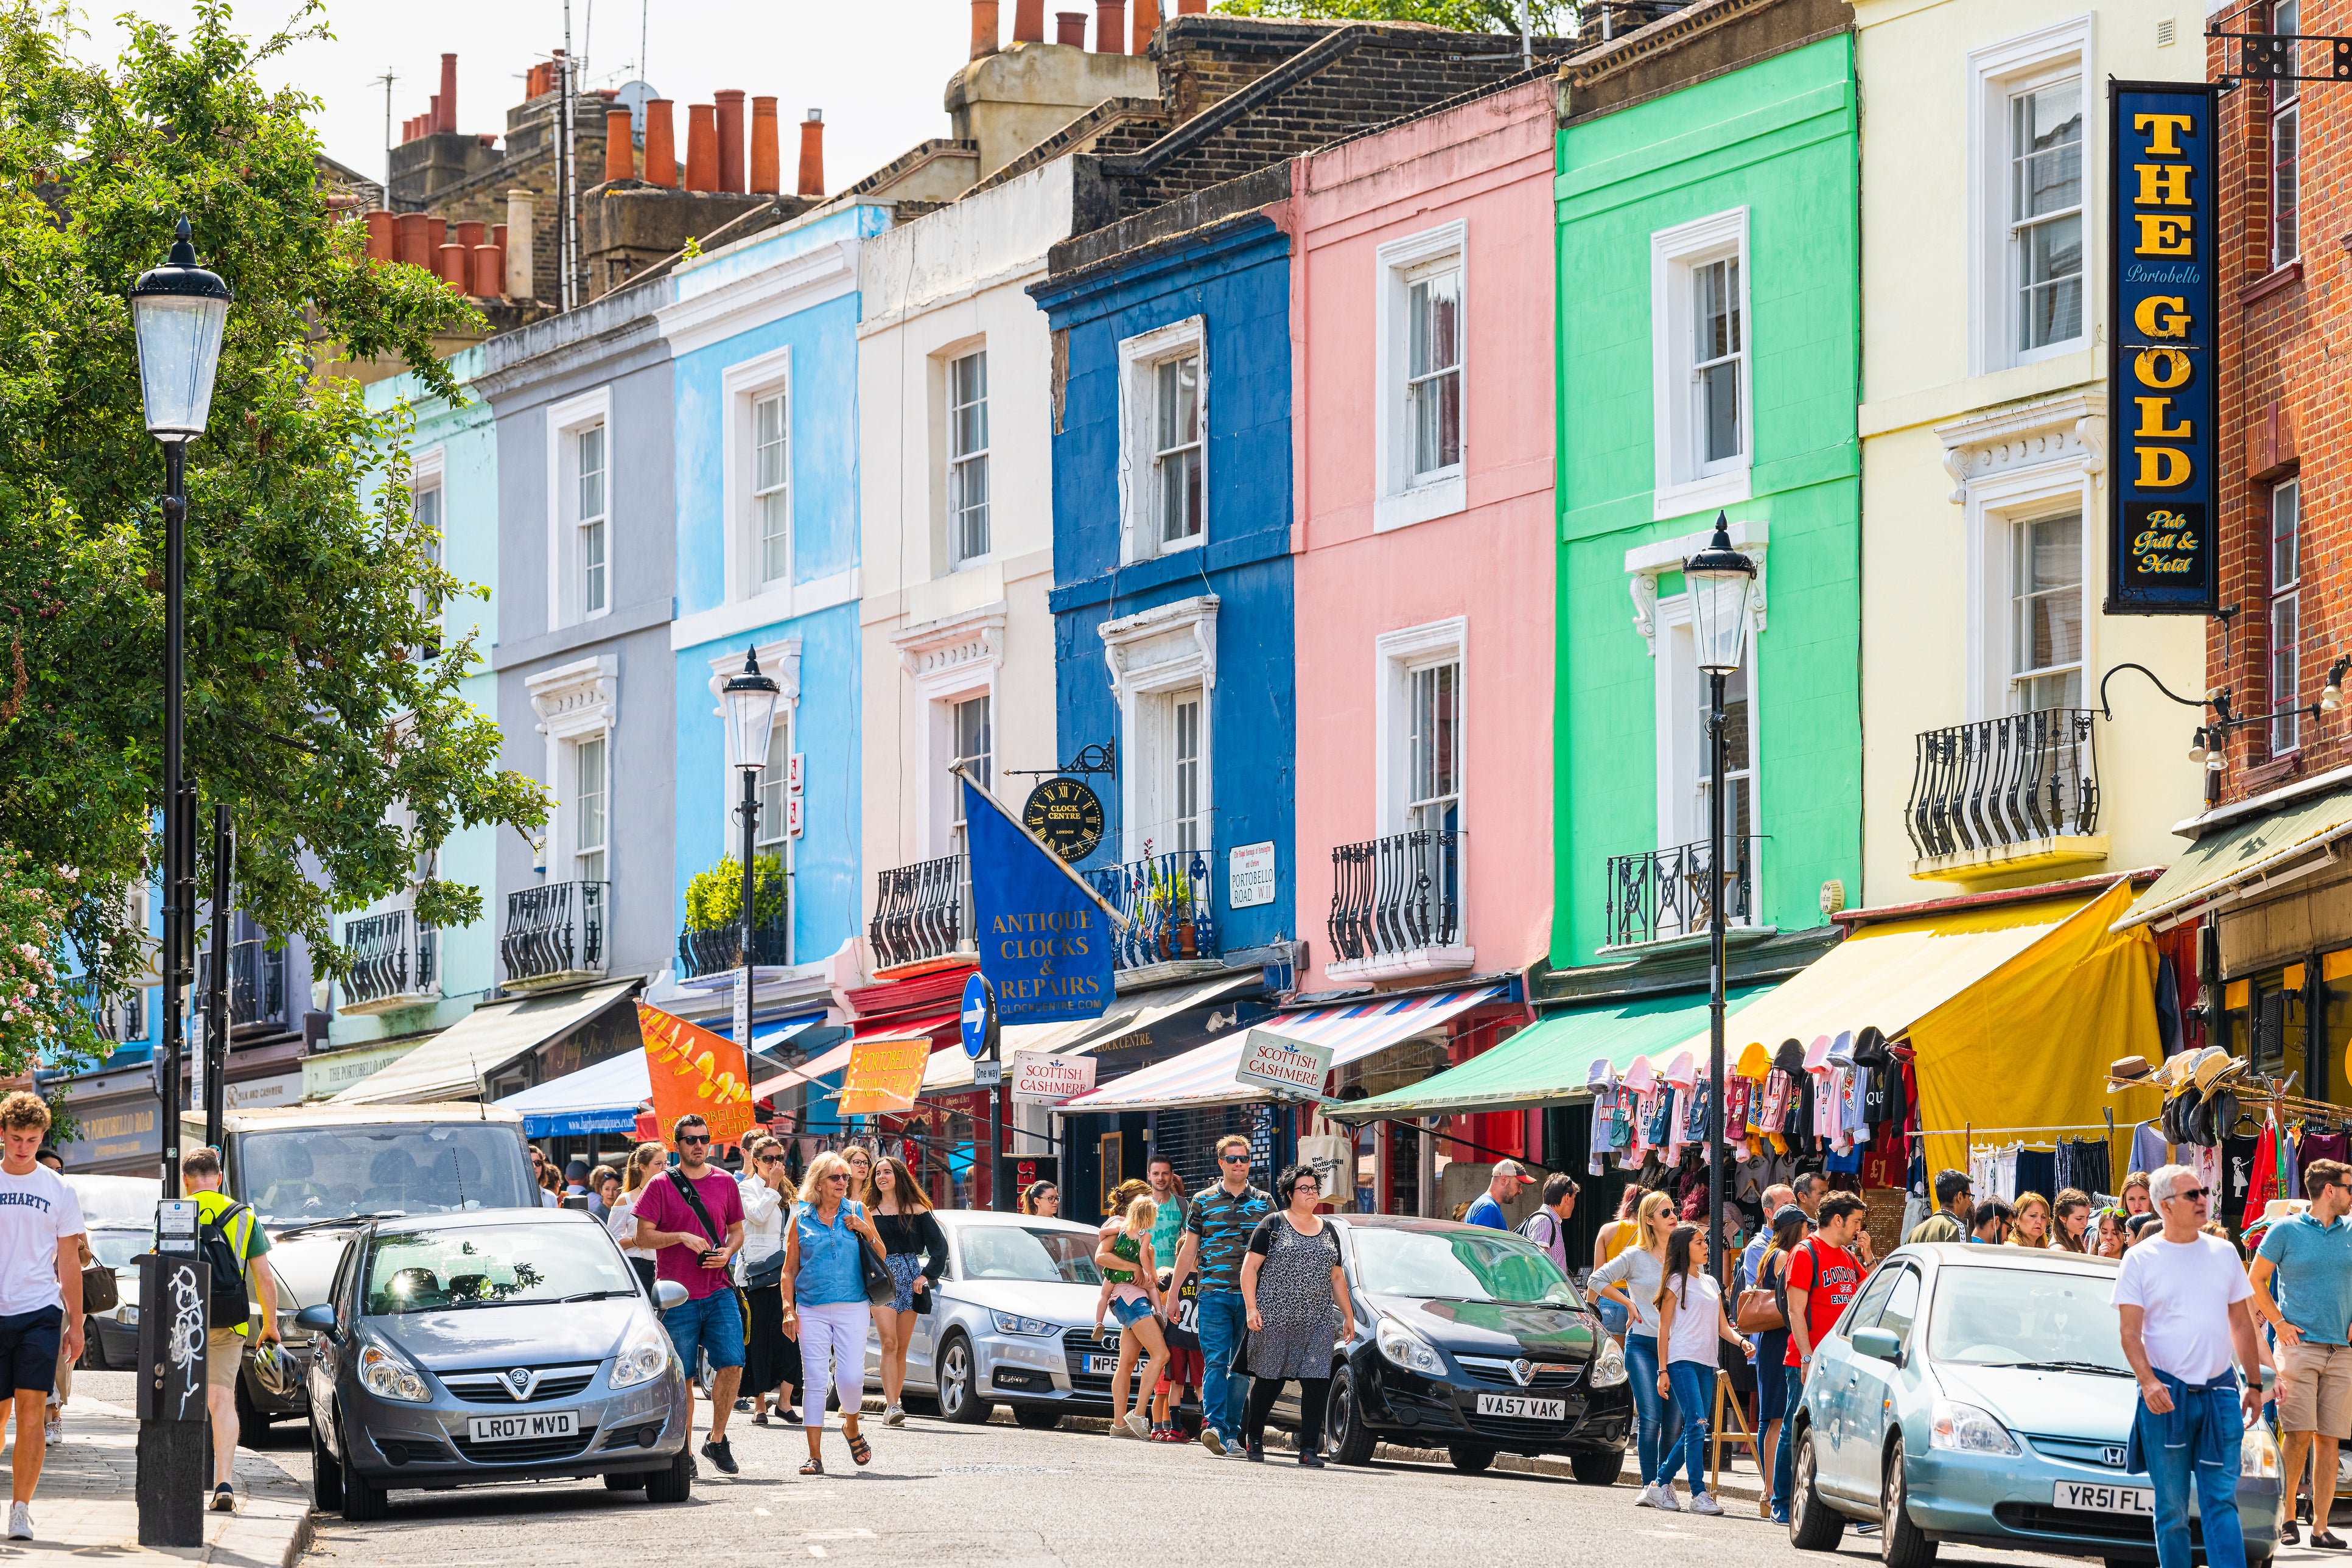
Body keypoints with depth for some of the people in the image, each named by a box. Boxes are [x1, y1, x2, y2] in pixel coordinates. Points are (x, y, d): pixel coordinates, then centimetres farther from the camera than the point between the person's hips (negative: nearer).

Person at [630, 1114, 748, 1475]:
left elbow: (737, 1230, 18)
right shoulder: (660, 1185, 0)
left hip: (718, 1292, 2)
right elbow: (644, 1236, -2)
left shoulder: (725, 1183, 10)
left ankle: (717, 1440, 6)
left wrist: (728, 1252, -3)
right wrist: (681, 1237, -17)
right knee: (682, 1378, 1)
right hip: (677, 1296, -2)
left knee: (731, 1364, -11)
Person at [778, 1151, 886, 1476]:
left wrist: (866, 1231, -5)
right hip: (812, 1311, 0)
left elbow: (882, 1256, 12)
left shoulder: (857, 1212, 7)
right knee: (814, 1380, -3)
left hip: (852, 1308, 0)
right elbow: (789, 1270, 9)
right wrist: (788, 1310, 0)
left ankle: (852, 1428, 21)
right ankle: (815, 1455, 1)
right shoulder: (801, 1219, 6)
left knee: (851, 1377, -10)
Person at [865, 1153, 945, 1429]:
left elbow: (940, 1246, 6)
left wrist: (927, 1275, -3)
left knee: (901, 1348, 2)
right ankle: (892, 1407, -24)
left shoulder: (917, 1211, 7)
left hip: (910, 1279, 1)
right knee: (889, 1343, -16)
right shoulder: (868, 1212, 9)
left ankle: (892, 1406, 9)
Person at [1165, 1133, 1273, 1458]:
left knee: (1242, 1367, 2)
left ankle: (1231, 1433, 7)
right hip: (1213, 1295, -1)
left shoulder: (1264, 1202, 11)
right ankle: (1214, 1426, -22)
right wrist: (1172, 1293, 9)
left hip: (1252, 1297, 1)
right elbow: (1188, 1251, 12)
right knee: (1215, 1362, -12)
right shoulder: (1204, 1202, 8)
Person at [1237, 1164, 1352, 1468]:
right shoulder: (1273, 1225, 2)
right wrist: (1251, 1308, -11)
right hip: (1275, 1318, -4)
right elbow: (1250, 1267, -2)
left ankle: (1309, 1449, -9)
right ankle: (1253, 1436, 24)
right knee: (1269, 1381, 1)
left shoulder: (1328, 1232, 18)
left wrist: (1348, 1315, 20)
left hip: (1318, 1322, 4)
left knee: (1317, 1382, -8)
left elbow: (1337, 1277, 24)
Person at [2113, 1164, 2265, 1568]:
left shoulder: (2223, 1253, 11)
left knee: (2221, 1500, -4)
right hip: (2166, 1396, -2)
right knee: (2171, 1508, 2)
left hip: (2219, 1393, 2)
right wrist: (2148, 1382, -20)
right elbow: (2130, 1332, -4)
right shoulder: (2140, 1259, 1)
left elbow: (2242, 1324, 17)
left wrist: (2254, 1384, 13)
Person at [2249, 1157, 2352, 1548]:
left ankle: (2320, 1526, 4)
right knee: (2299, 1435, -11)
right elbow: (2255, 1280, 6)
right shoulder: (2287, 1230, 1)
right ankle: (2286, 1517, 0)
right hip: (2299, 1345, -3)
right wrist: (2278, 1322, -2)